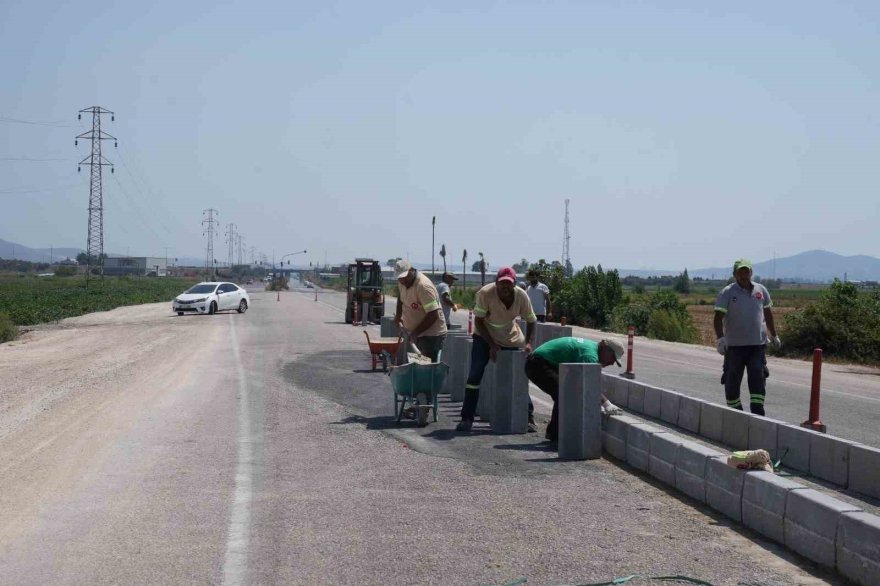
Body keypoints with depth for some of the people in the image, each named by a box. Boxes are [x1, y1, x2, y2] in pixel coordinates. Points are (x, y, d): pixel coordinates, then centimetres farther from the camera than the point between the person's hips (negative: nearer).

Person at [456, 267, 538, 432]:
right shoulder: (485, 293, -27)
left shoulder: (521, 296, -19)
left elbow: (531, 321, -5)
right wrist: (491, 344, -24)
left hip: (511, 339, 2)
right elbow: (478, 321, -19)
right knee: (474, 376, -10)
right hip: (485, 337, -2)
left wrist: (528, 342, -19)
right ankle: (467, 418, -5)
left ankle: (529, 417, 12)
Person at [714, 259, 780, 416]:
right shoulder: (727, 293, -2)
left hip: (758, 344, 2)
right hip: (734, 345, -2)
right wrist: (720, 339, -21)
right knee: (733, 379, 3)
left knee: (758, 377, -7)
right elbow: (718, 317, -8)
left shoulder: (761, 290, 10)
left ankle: (758, 412, -7)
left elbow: (768, 313, 22)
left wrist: (774, 335, 27)